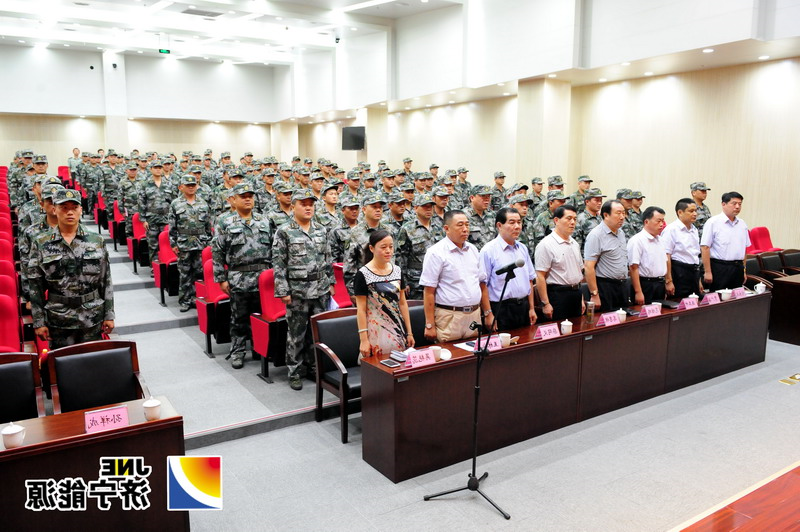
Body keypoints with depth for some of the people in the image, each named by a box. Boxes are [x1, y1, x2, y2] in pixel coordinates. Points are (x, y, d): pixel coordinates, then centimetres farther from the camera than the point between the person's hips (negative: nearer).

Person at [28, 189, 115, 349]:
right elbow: (35, 286, 0)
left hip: (93, 318, 1)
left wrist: (109, 315, 0)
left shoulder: (96, 241, 1)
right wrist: (38, 322, -3)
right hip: (58, 321, 0)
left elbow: (106, 281, 2)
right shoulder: (41, 244, -1)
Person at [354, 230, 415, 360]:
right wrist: (363, 339, -10)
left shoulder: (397, 270, 7)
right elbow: (361, 310, -8)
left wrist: (409, 332, 9)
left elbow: (403, 303, 10)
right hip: (376, 333, -4)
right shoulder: (363, 274, -8)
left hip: (398, 331, 4)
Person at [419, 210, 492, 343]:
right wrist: (430, 325, -15)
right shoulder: (436, 252, -8)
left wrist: (488, 314, 12)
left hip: (475, 315, 6)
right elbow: (429, 291, -12)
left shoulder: (473, 249, 11)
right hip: (449, 318, -6)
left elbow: (482, 284, 16)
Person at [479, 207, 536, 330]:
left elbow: (530, 279, 17)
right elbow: (482, 285, -13)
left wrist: (531, 308, 13)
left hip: (523, 307, 6)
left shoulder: (522, 248, 11)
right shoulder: (488, 251, -10)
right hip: (501, 310, -6)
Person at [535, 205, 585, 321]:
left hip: (576, 294, 8)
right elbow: (540, 276, -16)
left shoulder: (574, 244, 13)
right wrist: (545, 303, -19)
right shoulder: (546, 245, -12)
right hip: (557, 294, -8)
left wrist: (581, 298, 17)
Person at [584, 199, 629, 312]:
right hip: (605, 286, -8)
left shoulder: (621, 233, 13)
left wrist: (624, 283, 15)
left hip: (623, 286, 8)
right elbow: (588, 267, -19)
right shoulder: (596, 235, -14)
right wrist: (594, 295, -22)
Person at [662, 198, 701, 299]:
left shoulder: (694, 230, 15)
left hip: (694, 272, 8)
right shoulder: (671, 229, -10)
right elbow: (666, 256, -16)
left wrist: (698, 280, 22)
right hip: (679, 274, -8)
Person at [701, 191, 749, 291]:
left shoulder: (742, 224, 13)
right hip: (719, 268, -6)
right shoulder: (713, 222, -8)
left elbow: (744, 248, 19)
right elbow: (704, 247, -12)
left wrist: (744, 270, 16)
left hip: (737, 268, 6)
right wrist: (708, 272, -15)